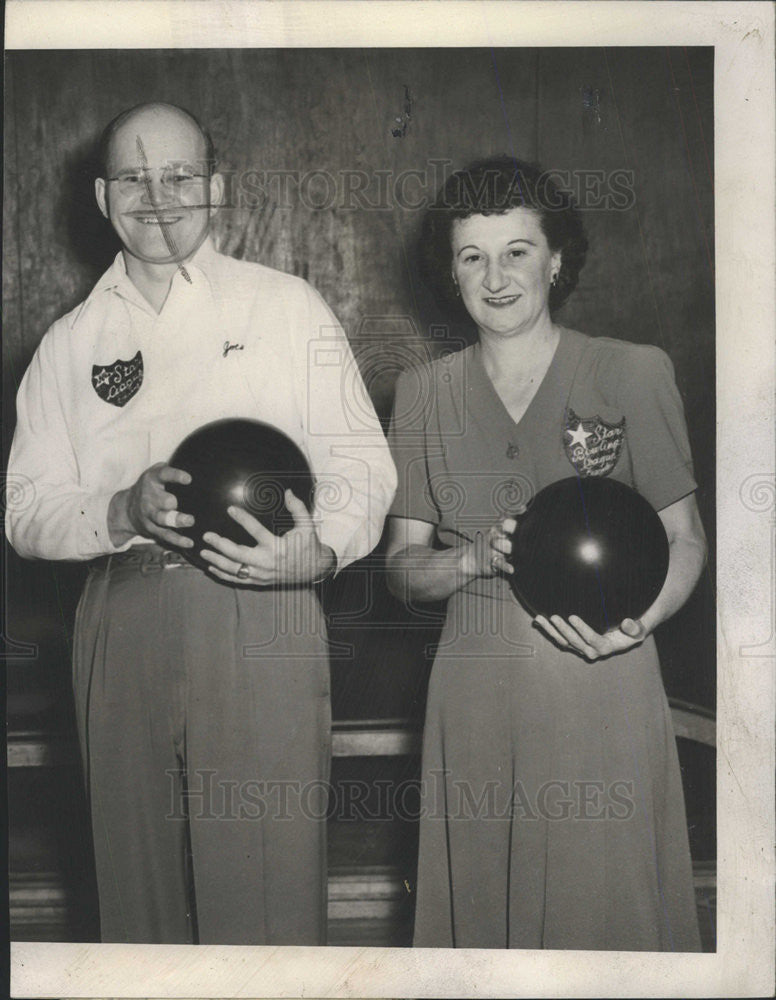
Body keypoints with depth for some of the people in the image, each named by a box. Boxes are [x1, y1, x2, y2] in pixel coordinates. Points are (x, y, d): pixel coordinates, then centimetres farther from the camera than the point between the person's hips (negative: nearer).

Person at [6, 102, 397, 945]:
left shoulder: (288, 307, 8)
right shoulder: (70, 343, 14)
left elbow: (362, 460, 4)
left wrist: (323, 547, -17)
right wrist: (124, 511, -12)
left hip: (260, 620, -2)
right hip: (121, 624, 3)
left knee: (266, 882, -4)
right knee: (138, 879, 10)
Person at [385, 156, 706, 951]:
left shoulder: (632, 372, -1)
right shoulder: (423, 391, 7)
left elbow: (685, 538, 2)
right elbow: (401, 566, 6)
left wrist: (638, 622, -17)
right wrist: (479, 558, -15)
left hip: (602, 685, -2)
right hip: (475, 691, 2)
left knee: (604, 900, 6)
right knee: (480, 903, 11)